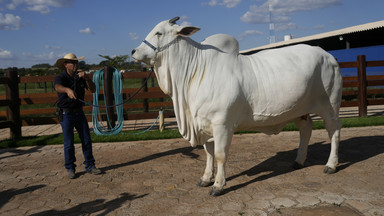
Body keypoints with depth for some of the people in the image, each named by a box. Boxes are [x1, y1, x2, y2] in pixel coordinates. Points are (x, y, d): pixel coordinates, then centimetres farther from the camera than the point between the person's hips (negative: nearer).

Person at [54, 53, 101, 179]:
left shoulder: (80, 77, 4)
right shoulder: (61, 78, -12)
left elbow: (93, 90, -4)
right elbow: (58, 87, -36)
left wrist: (86, 78, -21)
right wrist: (68, 90, -58)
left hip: (79, 112, 5)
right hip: (66, 114, -4)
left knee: (87, 140, 6)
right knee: (69, 143, 0)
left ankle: (90, 166, 18)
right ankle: (70, 169, 15)